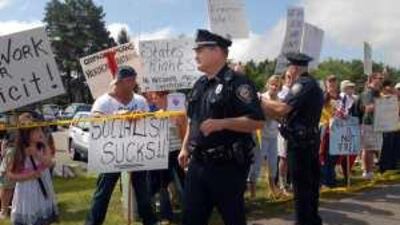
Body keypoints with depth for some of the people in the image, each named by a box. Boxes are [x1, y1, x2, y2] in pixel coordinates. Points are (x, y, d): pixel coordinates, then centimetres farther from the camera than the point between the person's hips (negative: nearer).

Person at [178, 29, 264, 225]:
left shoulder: (237, 82, -13)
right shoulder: (199, 85, 13)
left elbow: (257, 121, -19)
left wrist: (222, 123, -28)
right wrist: (185, 147, 15)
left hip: (227, 166, -7)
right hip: (198, 164, 7)